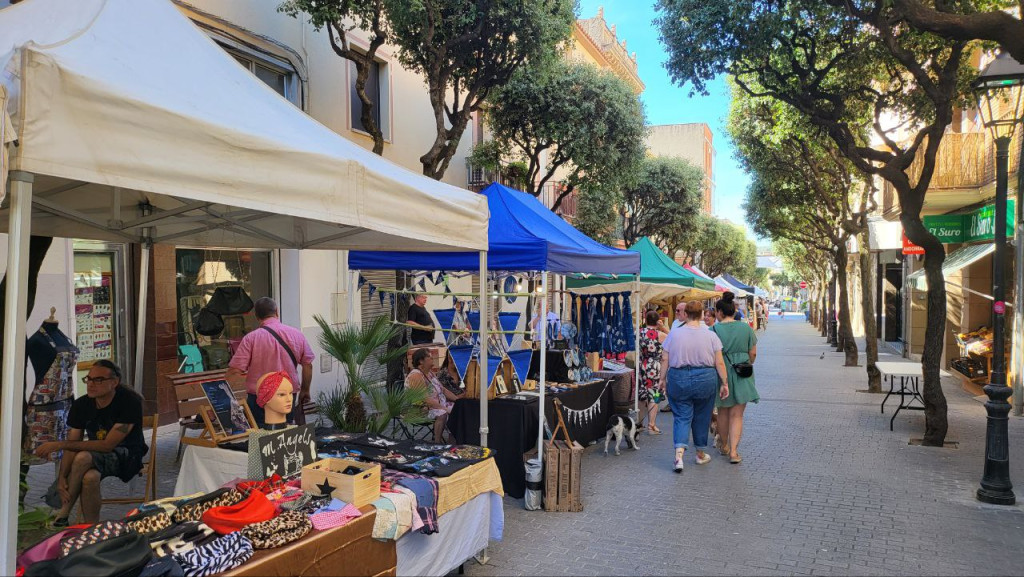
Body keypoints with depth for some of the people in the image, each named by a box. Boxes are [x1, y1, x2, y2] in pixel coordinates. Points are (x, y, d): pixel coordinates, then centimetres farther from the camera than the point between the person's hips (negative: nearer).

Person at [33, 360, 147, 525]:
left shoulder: (130, 402, -21)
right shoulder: (81, 405, -5)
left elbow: (107, 445, -24)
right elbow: (71, 446, -3)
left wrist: (59, 444, -24)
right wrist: (61, 477, -20)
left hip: (126, 456, -4)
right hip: (95, 457, 4)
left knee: (83, 458, -33)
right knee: (90, 477, -33)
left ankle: (62, 515, -14)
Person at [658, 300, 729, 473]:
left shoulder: (674, 333, -4)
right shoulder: (711, 336, -4)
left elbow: (665, 359, -2)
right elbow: (719, 363, -4)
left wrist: (663, 378, 10)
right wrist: (724, 383, 5)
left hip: (678, 379, 0)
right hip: (705, 379, 0)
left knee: (682, 416, 5)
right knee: (701, 417, 15)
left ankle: (679, 454, -12)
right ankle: (701, 454, 30)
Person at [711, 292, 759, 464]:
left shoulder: (714, 330, -9)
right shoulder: (746, 328, -2)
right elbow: (753, 353, 3)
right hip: (742, 376, 1)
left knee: (723, 412, 17)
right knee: (737, 415, 5)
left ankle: (724, 446, 31)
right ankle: (733, 451, -3)